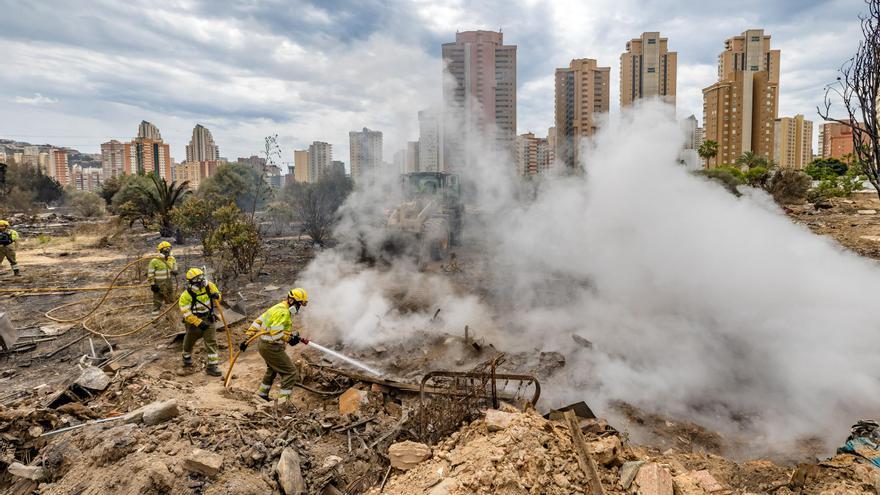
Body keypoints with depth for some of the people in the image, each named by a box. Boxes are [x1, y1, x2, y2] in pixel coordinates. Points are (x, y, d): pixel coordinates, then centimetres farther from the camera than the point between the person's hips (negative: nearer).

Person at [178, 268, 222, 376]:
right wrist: (199, 323, -26)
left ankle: (212, 365, -2)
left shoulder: (209, 286, -10)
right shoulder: (186, 295, -22)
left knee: (211, 341, -7)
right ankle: (187, 356, 53)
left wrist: (216, 296, -18)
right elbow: (186, 313, -21)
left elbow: (217, 294, 7)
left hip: (208, 318, 2)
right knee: (190, 341, 21)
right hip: (193, 320, -2)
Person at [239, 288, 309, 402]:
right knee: (291, 373, -6)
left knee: (272, 369, 34)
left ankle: (262, 392, 50)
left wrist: (247, 338, 12)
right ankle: (283, 400, -6)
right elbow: (276, 333, -28)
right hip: (272, 348, -10)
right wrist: (290, 338, -16)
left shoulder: (278, 308, 11)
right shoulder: (283, 312, -21)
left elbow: (258, 322, 12)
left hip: (264, 345, 10)